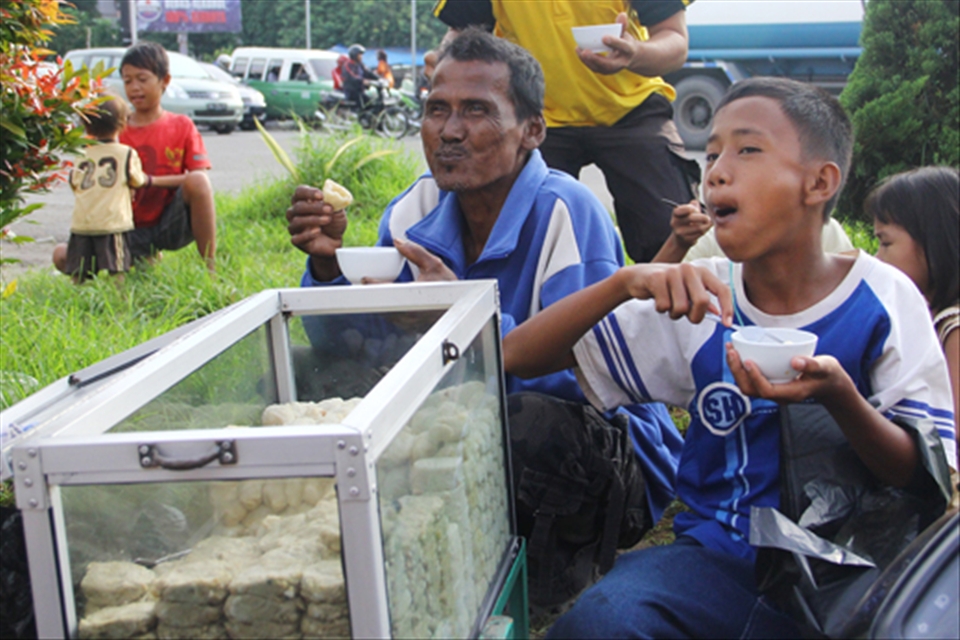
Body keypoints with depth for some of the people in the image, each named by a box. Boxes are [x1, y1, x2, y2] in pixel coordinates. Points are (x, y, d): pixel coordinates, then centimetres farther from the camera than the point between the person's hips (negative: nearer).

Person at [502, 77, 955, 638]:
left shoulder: (883, 299, -3)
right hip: (720, 559, 0)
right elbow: (519, 357, -1)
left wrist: (840, 397, -24)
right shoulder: (701, 298, 2)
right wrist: (625, 283, -18)